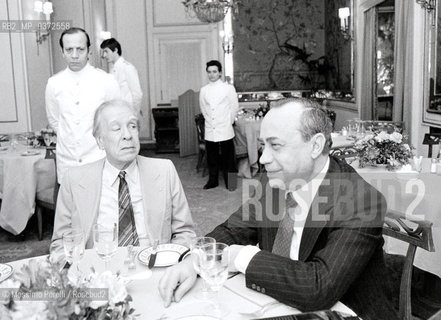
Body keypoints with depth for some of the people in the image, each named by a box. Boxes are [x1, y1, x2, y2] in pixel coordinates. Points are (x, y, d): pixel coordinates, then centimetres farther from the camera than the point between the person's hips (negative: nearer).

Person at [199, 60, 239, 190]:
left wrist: (228, 121, 4)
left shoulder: (228, 88, -3)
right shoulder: (204, 90, 6)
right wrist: (209, 120, 10)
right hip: (210, 131, 3)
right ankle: (213, 180, 24)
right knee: (211, 157, 10)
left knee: (228, 157, 2)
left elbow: (235, 107, 1)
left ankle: (230, 182, 14)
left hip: (225, 130, -3)